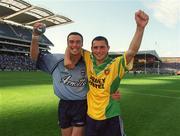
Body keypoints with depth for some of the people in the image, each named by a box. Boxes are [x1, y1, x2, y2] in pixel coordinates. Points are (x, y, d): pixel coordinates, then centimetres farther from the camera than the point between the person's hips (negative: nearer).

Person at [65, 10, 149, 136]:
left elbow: (132, 52, -32)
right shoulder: (88, 59, -4)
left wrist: (140, 27, -46)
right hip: (91, 116, 4)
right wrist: (67, 58, -12)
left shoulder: (116, 64, -14)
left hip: (110, 117, -3)